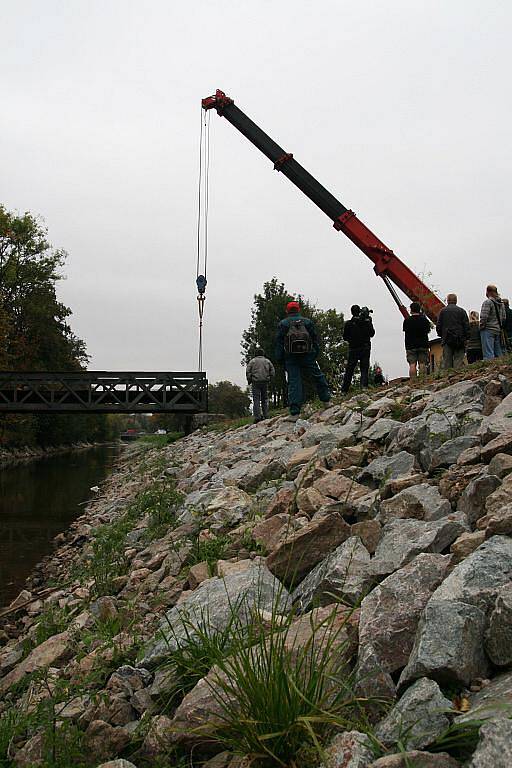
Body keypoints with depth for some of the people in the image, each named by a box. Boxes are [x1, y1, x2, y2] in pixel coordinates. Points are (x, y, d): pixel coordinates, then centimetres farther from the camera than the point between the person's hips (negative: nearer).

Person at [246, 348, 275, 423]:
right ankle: (266, 416, 8)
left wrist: (249, 381, 5)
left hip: (255, 382, -2)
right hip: (265, 382, 2)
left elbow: (248, 371, -4)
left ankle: (257, 417, -11)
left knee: (256, 400, -3)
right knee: (265, 399, 11)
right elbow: (273, 372, 8)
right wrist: (269, 380, 15)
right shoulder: (267, 361, 12)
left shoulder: (252, 361, 5)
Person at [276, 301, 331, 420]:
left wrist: (280, 359, 5)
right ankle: (326, 398, 23)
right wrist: (316, 354, 11)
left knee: (294, 382, -3)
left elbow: (279, 343, 4)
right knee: (317, 376, 16)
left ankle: (294, 412, -9)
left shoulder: (283, 324, 8)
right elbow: (315, 339, 9)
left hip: (291, 357, 0)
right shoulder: (308, 322, 12)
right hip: (308, 356, 0)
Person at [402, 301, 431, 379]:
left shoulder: (407, 321, -3)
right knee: (422, 364, 2)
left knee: (412, 365, -4)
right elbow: (428, 331, 10)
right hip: (423, 345, 1)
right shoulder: (424, 320, -1)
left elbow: (405, 330, 6)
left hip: (410, 346, -1)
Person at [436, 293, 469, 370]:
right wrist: (466, 338, 8)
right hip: (460, 340, 0)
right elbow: (466, 326, 4)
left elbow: (438, 326, 4)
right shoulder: (462, 311, 6)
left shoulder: (443, 311, 5)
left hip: (447, 340, 0)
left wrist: (441, 335, 16)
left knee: (446, 361, 0)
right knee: (458, 359, -2)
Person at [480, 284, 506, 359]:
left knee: (488, 354, -10)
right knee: (498, 353, 11)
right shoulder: (501, 303, 13)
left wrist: (481, 327, -5)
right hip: (498, 330, 8)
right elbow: (504, 318, 16)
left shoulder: (487, 302, -11)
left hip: (488, 330, -8)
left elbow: (484, 317, -17)